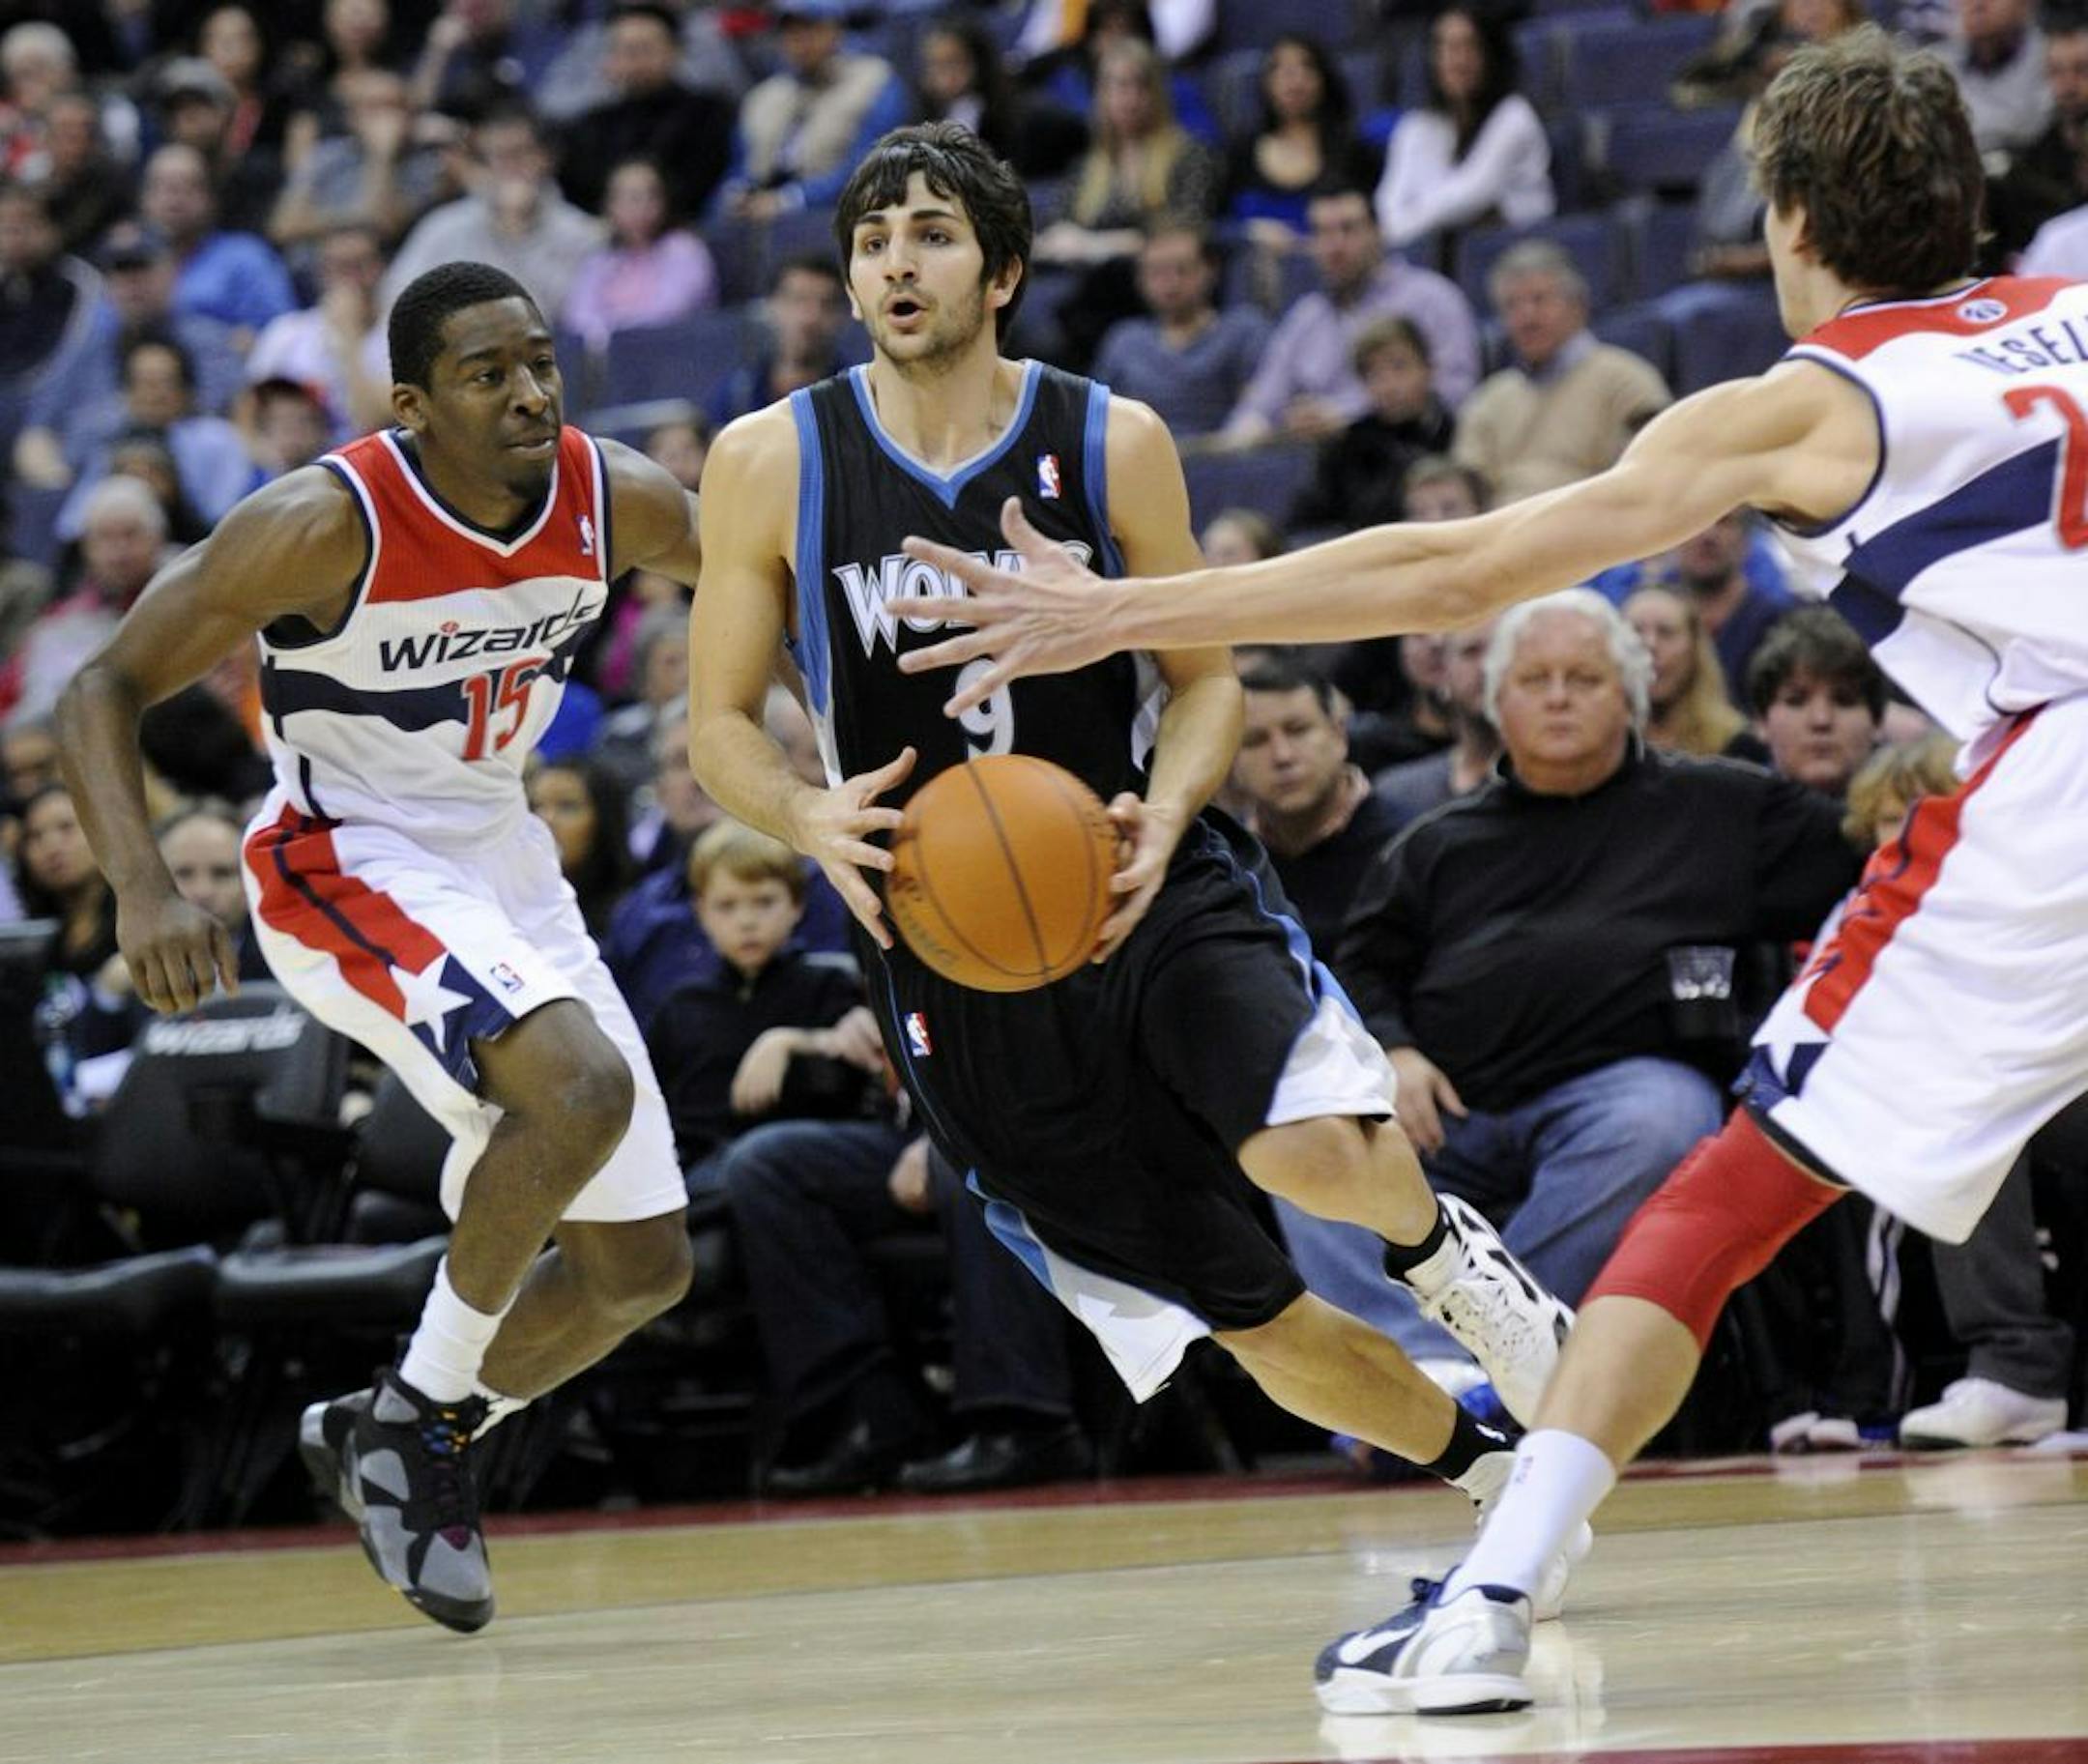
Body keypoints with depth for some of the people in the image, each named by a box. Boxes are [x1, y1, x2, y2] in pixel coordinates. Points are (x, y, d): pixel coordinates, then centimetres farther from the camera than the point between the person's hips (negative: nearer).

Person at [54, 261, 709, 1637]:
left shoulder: (622, 501, -10)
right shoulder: (327, 524, -24)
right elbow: (107, 687, -19)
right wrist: (143, 890, -34)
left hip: (500, 856, 7)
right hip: (345, 859, -7)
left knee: (644, 1266, 7)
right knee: (582, 1085, -33)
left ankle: (392, 1433, 27)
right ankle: (417, 1414, -14)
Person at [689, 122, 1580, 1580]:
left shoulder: (1114, 444, -3)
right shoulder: (772, 465, -3)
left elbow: (1209, 676, 6)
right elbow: (721, 726, 3)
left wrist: (1161, 819, -15)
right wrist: (810, 819, -19)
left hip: (1154, 893, -1)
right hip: (952, 953, 1)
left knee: (1312, 1148, -31)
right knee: (1253, 1322, 4)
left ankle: (1441, 1246, 5)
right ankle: (1487, 1467, 30)